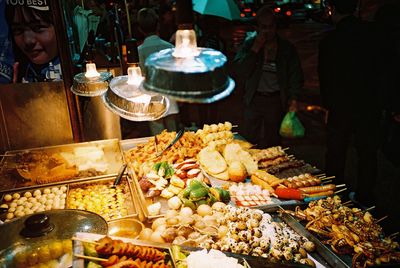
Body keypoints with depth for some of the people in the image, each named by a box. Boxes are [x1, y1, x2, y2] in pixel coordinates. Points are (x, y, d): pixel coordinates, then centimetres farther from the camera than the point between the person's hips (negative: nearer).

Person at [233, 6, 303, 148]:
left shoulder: (287, 48, 1)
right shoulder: (250, 44, 1)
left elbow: (295, 75, 3)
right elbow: (239, 71, -8)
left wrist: (293, 99, -9)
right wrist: (255, 49, -15)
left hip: (277, 100, 0)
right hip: (254, 99, 0)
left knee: (272, 141, 9)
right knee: (251, 141, 4)